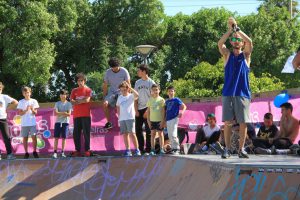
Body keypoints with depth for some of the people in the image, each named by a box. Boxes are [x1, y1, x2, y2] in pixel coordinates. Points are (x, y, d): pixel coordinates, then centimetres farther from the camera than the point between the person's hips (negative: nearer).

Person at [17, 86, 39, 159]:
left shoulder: (34, 101, 6)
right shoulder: (21, 102, 4)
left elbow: (35, 113, 4)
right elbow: (20, 113, -1)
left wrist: (32, 110, -17)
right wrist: (26, 110, -17)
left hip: (32, 123, 0)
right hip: (24, 123, 0)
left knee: (34, 137, -6)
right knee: (25, 138, 1)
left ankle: (34, 152, 4)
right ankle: (26, 153, 7)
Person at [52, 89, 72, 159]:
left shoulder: (69, 104, 4)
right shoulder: (57, 103, 7)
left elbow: (69, 114, -6)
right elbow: (56, 113, -6)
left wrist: (60, 113, -12)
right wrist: (64, 113, -12)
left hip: (65, 122, 0)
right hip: (58, 122, 0)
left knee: (63, 137, 1)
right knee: (56, 137, -4)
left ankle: (62, 152, 7)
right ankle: (55, 152, -4)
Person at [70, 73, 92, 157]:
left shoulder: (88, 90, 4)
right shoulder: (74, 91, 15)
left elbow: (87, 100, -10)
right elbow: (72, 101, 4)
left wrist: (77, 101, 0)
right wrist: (82, 100, -8)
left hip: (85, 115, -4)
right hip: (76, 115, 4)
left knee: (86, 133, -6)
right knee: (76, 133, 2)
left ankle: (87, 150, -6)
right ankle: (77, 151, 6)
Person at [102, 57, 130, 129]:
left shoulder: (124, 71, -7)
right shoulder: (108, 72, -1)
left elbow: (128, 85, -2)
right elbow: (105, 85, 6)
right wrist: (105, 97, 2)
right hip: (111, 92, 3)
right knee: (105, 104, -22)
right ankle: (109, 122, -14)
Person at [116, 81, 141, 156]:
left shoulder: (131, 96, -1)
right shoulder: (120, 97, 15)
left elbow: (137, 95, -23)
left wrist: (130, 88, -22)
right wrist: (119, 116, 17)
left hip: (130, 118, -5)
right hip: (122, 119, 5)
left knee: (132, 133, -11)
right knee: (125, 134, 5)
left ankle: (137, 150, -7)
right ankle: (128, 150, 8)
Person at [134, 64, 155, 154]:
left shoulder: (150, 82, -2)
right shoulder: (137, 83, 13)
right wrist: (136, 110, 1)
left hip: (147, 109, -5)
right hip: (139, 109, 5)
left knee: (148, 130, -3)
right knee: (138, 129, 3)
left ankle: (148, 149, 0)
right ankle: (141, 148, 10)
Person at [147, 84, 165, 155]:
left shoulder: (161, 100, -2)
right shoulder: (150, 100, 6)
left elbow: (163, 111, -3)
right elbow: (148, 111, 9)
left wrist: (162, 120, -9)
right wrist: (148, 120, 3)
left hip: (159, 120, -3)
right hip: (152, 120, 3)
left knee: (160, 133, 2)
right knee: (153, 134, 4)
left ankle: (161, 149, 6)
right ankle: (152, 149, 6)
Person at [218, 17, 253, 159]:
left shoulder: (246, 55, 9)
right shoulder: (227, 55, 11)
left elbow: (249, 42, -8)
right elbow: (220, 43, -8)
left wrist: (237, 29, -6)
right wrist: (230, 30, -12)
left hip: (243, 94, 0)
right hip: (228, 93, 0)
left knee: (243, 122, -2)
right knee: (227, 122, -2)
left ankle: (241, 149, 6)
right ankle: (227, 149, 3)